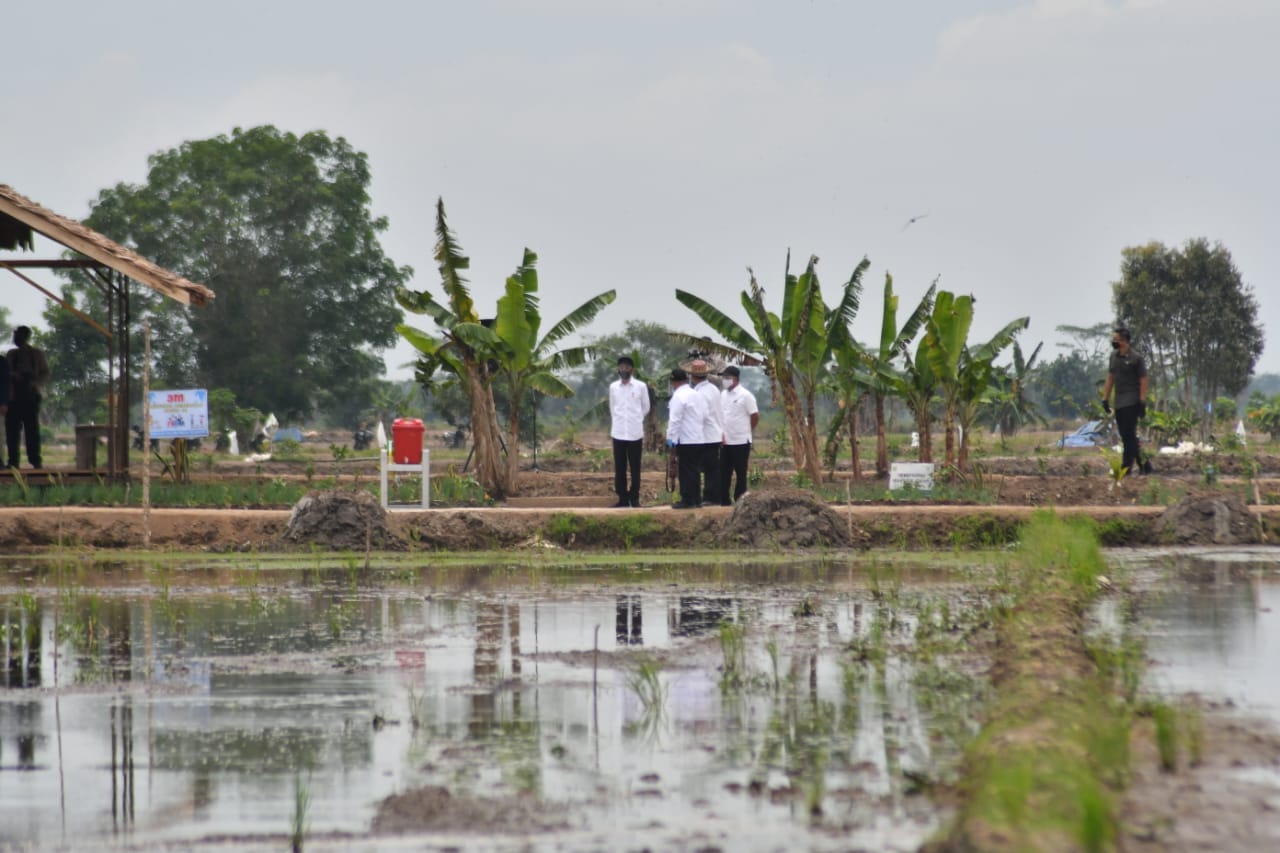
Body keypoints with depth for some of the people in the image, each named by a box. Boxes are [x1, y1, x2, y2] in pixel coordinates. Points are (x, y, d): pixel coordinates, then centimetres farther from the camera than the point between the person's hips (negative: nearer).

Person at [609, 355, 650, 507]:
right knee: (619, 468, 4)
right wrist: (620, 420, 9)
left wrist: (634, 419, 11)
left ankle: (634, 497, 10)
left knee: (635, 468, 2)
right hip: (618, 433, 2)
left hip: (635, 433, -2)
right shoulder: (613, 387, 5)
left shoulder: (641, 386, -1)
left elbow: (645, 408, 9)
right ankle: (622, 498, 10)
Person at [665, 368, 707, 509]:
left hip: (685, 440, -8)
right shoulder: (697, 395, 11)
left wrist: (670, 437, -12)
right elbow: (704, 415, 15)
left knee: (686, 471, -4)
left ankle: (687, 500, -2)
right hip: (698, 438, 8)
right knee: (693, 470, 13)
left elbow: (674, 419, -17)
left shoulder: (678, 397, -14)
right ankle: (695, 500, 16)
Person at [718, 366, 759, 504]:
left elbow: (755, 416, -8)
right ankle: (724, 499, 15)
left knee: (740, 472, 1)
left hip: (740, 441, -6)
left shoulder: (745, 395, -11)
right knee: (724, 472, 9)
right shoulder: (723, 395, 9)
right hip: (725, 441, 6)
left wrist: (747, 431, 2)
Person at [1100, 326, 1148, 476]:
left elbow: (1143, 381, -9)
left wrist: (1142, 401, -14)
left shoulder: (1136, 358, -9)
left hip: (1131, 402, -7)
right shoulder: (1114, 356, 11)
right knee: (1125, 435, 8)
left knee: (1129, 434, -10)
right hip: (1119, 401, 7)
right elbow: (1110, 378, 18)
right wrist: (1105, 398, 15)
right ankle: (1142, 463, 17)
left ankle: (1127, 466, -9)